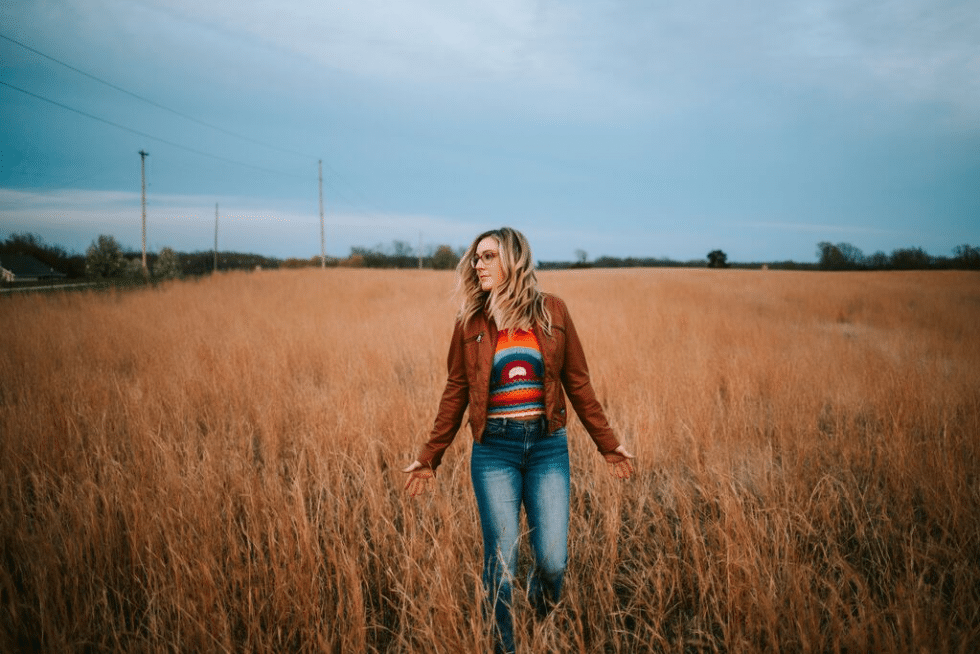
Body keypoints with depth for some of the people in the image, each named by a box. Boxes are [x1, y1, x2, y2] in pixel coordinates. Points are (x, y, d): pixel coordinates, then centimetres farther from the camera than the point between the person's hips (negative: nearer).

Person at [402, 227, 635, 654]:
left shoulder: (552, 311, 1)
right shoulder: (470, 321, 2)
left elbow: (578, 384, 6)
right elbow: (455, 394, 6)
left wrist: (608, 445, 7)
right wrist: (429, 458, 5)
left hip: (547, 447, 0)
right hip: (493, 450, 0)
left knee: (553, 561, 0)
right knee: (500, 563, 1)